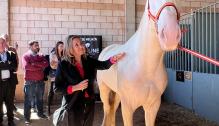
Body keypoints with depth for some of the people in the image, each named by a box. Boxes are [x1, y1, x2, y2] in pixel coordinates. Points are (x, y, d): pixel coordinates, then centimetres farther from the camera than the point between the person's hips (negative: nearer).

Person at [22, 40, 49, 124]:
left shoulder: (41, 56, 9)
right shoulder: (26, 56, -4)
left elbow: (46, 64, -7)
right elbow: (26, 66, -20)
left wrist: (35, 63, -17)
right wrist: (40, 67, -13)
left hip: (40, 81, 5)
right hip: (30, 82, -4)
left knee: (40, 99, 17)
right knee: (28, 100, 3)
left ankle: (40, 113, 32)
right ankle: (27, 117, 13)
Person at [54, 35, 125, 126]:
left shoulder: (88, 61, 1)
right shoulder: (63, 65, -12)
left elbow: (104, 65, -10)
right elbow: (57, 88, -12)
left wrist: (114, 59, -30)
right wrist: (76, 87, -22)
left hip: (89, 104, 5)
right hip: (73, 106, -4)